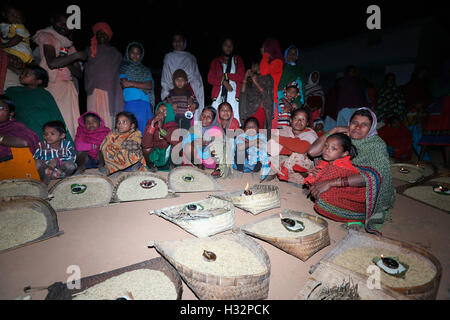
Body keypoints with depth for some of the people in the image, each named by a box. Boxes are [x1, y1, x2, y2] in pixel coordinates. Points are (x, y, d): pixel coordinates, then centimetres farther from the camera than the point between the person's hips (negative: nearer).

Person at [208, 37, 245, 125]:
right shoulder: (216, 61, 21)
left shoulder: (238, 60, 19)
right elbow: (210, 79, 8)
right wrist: (223, 81, -7)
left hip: (233, 97, -1)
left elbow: (242, 77, 4)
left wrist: (226, 75, -1)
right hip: (219, 96, 1)